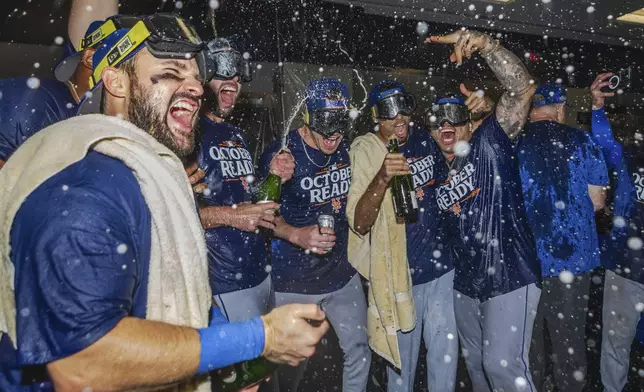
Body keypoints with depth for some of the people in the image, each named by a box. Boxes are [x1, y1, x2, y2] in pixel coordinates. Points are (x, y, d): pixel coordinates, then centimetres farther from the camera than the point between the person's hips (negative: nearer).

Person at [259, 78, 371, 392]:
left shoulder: (345, 151, 3)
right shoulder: (281, 155, -15)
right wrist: (296, 235, -27)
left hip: (341, 273, 5)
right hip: (293, 280, -4)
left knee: (359, 349, 11)